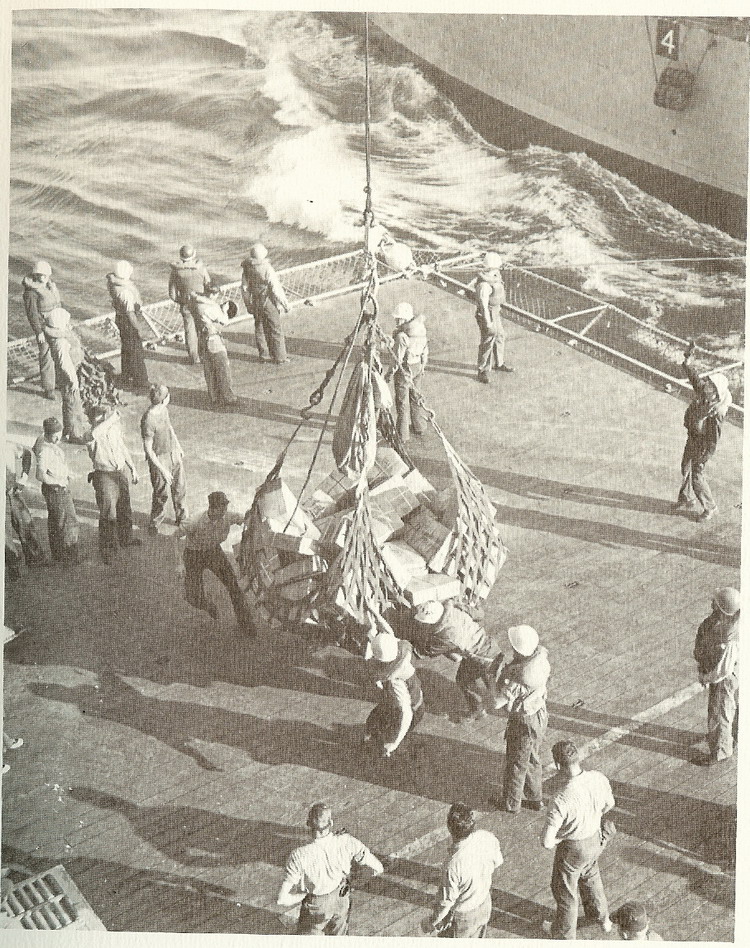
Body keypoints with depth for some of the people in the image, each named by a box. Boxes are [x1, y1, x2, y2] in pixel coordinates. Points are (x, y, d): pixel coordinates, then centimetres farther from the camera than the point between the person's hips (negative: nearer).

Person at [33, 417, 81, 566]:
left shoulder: (42, 438, 0)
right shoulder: (45, 450, -29)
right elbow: (40, 475, -40)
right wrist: (59, 481, -24)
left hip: (61, 487, 10)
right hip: (57, 490, -10)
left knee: (55, 522, 21)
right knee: (69, 523, 0)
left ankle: (57, 554, 35)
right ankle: (68, 558, 10)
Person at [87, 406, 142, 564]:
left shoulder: (115, 427, -3)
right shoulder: (92, 434, -23)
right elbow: (94, 433, -51)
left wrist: (133, 468, 17)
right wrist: (113, 417, -42)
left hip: (122, 472, 6)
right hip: (105, 476, -6)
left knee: (124, 509, 22)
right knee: (108, 513, 0)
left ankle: (125, 537, 44)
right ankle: (108, 548, 18)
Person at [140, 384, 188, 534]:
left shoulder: (163, 409, -4)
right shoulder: (148, 420, -29)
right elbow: (148, 449, -24)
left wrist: (179, 447, 26)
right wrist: (163, 470, -21)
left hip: (173, 453, 8)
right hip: (159, 459, -8)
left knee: (180, 488, 19)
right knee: (162, 494, 2)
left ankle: (181, 518, 39)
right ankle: (154, 524, 22)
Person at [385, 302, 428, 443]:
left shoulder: (402, 336, -25)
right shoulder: (421, 330, -1)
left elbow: (398, 358, -22)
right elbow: (425, 351, 9)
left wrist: (391, 373, -10)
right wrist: (423, 366, 22)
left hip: (404, 369, -8)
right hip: (417, 367, 8)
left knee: (402, 401, 4)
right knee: (415, 397, 23)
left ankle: (402, 434, 12)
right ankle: (419, 428, 36)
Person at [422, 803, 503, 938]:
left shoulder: (453, 864, -41)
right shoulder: (488, 838, -24)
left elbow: (447, 901, -27)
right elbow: (497, 862, -2)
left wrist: (431, 923, -9)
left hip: (462, 917, -5)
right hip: (485, 906, 5)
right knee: (478, 940, 31)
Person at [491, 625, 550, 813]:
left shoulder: (517, 677, -36)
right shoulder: (541, 656, -15)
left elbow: (498, 702, -30)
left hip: (524, 723, -7)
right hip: (540, 715, 7)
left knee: (516, 764, 16)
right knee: (533, 760, 27)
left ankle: (511, 802, 36)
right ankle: (534, 798, 44)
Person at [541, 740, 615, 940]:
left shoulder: (561, 801, -40)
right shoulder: (599, 778, -23)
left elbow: (546, 842, -32)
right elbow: (609, 804, 0)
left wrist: (556, 839, -9)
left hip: (572, 849, -5)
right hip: (595, 838, 6)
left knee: (565, 890, 22)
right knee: (590, 876, 35)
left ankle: (564, 933, 48)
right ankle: (601, 918, 58)